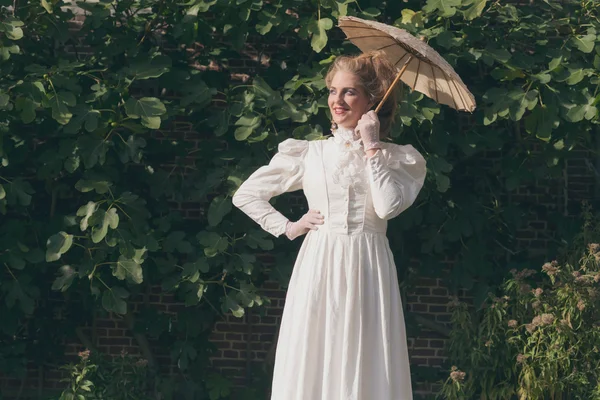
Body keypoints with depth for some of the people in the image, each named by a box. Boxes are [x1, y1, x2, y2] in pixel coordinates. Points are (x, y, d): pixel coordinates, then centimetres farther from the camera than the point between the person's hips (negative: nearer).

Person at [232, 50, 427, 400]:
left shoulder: (398, 158, 6)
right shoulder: (308, 153, 9)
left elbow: (389, 207, -13)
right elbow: (246, 195, 14)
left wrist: (372, 147, -7)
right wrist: (288, 228, 4)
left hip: (367, 273, -1)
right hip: (318, 270, 1)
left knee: (365, 369, -3)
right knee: (313, 367, -2)